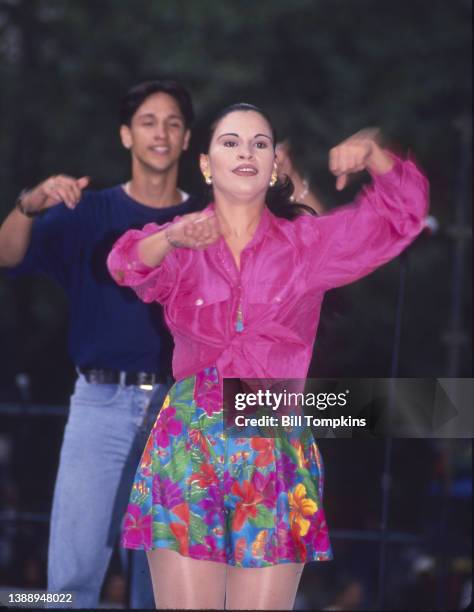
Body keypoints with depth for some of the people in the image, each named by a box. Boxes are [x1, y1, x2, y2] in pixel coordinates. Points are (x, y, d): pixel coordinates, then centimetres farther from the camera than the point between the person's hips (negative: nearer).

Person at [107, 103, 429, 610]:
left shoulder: (309, 244, 11)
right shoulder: (179, 246, 7)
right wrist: (172, 239, -38)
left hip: (276, 452, 1)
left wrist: (370, 152, -13)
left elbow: (402, 210, 6)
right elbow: (129, 264, -16)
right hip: (188, 447, -1)